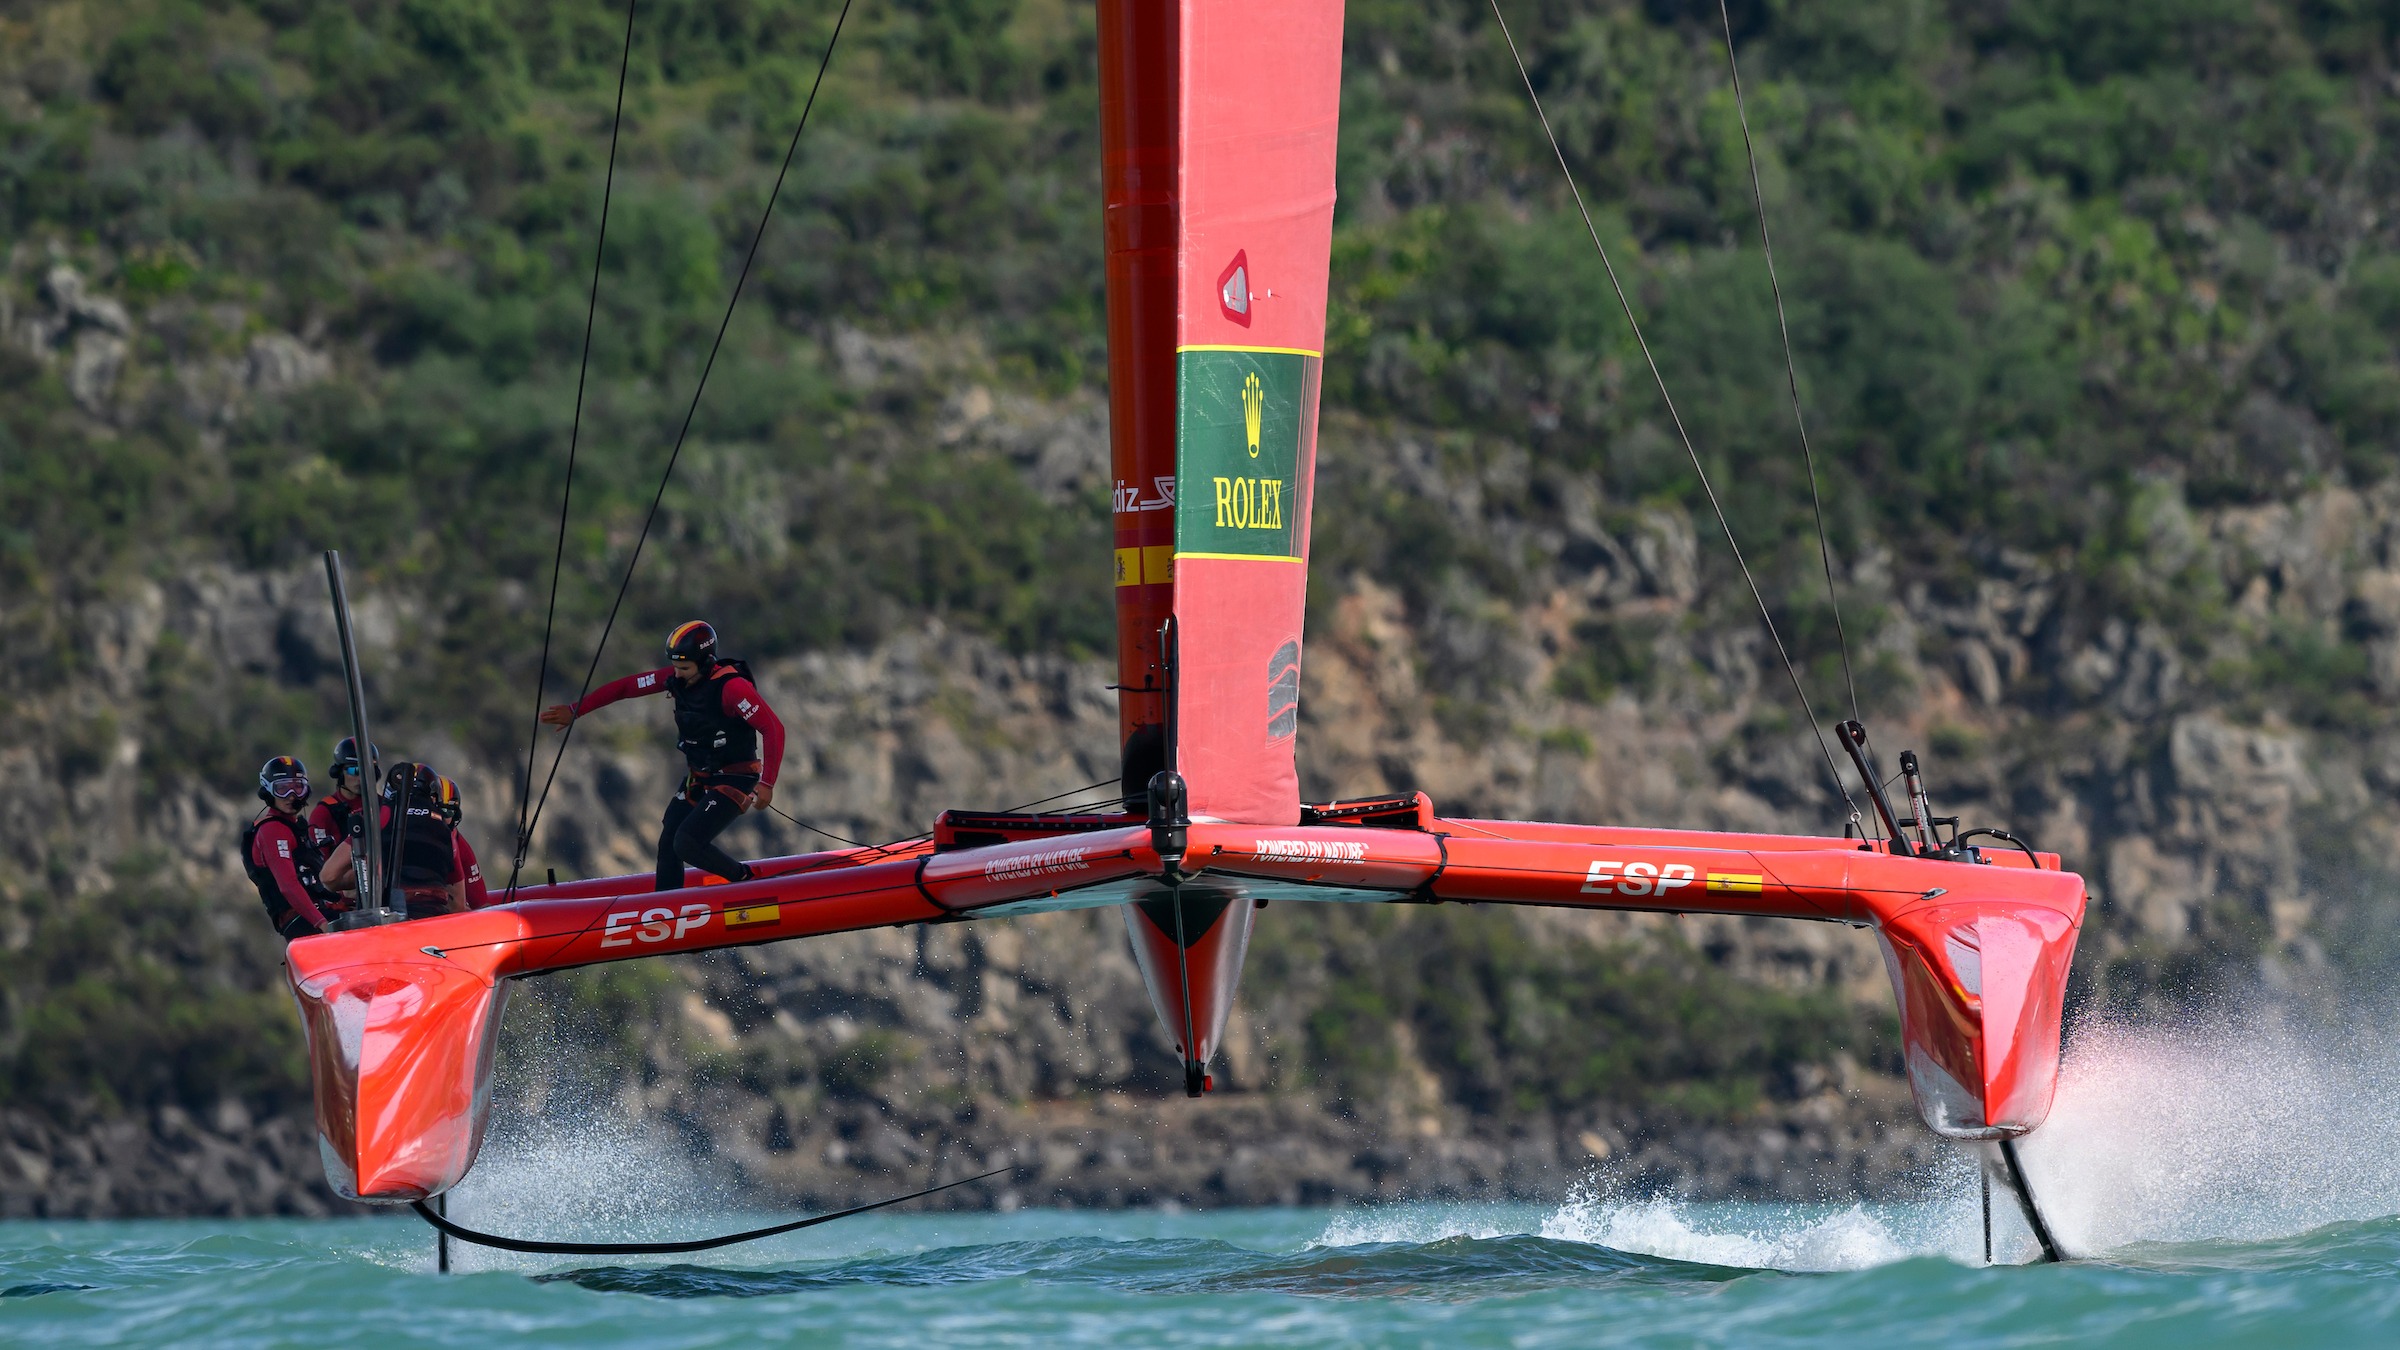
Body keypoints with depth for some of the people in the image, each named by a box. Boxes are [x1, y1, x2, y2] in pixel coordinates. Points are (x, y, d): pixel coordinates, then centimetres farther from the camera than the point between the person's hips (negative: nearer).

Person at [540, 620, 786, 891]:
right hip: (698, 779, 8)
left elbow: (774, 729, -26)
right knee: (668, 846, 3)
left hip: (734, 782, -8)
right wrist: (574, 710, -1)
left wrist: (766, 784, -31)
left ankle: (750, 883, 2)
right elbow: (625, 687, 1)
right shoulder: (677, 678, -5)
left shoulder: (731, 686, -25)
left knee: (687, 845, -18)